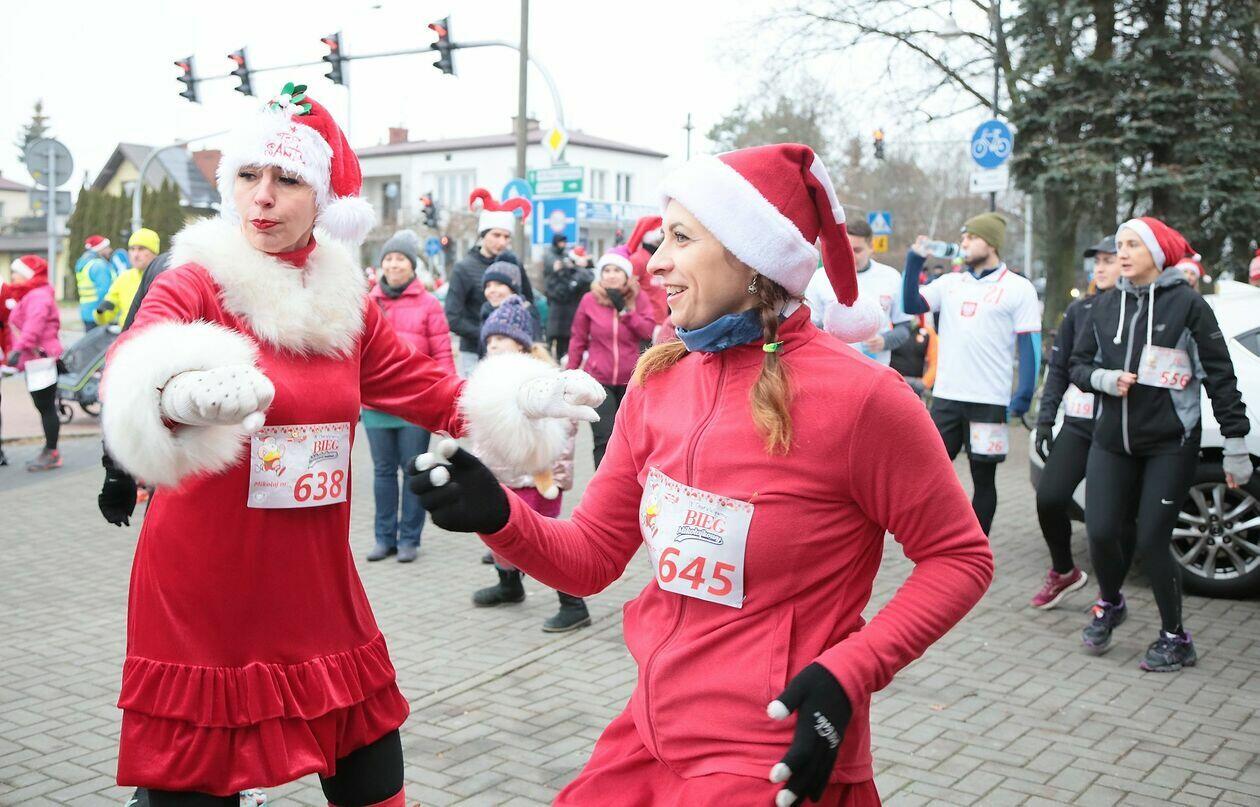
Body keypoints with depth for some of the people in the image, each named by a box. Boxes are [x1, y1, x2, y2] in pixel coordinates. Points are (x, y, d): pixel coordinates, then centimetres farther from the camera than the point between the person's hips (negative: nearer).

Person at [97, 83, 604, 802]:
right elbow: (133, 371, -29)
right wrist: (183, 391, -51)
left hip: (320, 601, 5)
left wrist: (525, 400, -2)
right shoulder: (195, 284, -8)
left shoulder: (347, 302, 7)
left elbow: (437, 394, 13)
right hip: (199, 611, -4)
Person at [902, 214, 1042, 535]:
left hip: (989, 402, -4)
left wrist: (1024, 395, -13)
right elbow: (911, 304, 3)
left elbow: (1029, 345, -5)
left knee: (983, 479, 7)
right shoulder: (950, 283, 11)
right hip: (945, 398, 4)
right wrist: (914, 262, -5)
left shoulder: (1018, 288, -1)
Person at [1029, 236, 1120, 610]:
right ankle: (1063, 572, 19)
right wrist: (1045, 419, 7)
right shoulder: (1080, 310, 9)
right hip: (1078, 425, 4)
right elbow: (1058, 369, 12)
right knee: (1049, 498, -5)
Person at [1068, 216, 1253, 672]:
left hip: (1170, 445, -4)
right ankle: (1110, 605, 28)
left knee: (1151, 541, -5)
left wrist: (1236, 446, -5)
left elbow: (1219, 375, -4)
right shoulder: (1107, 305, 8)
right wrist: (1105, 379, -11)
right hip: (1112, 441, 4)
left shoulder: (1186, 304, -5)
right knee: (1100, 533, -4)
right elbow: (1078, 365, 12)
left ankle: (1175, 639, 16)